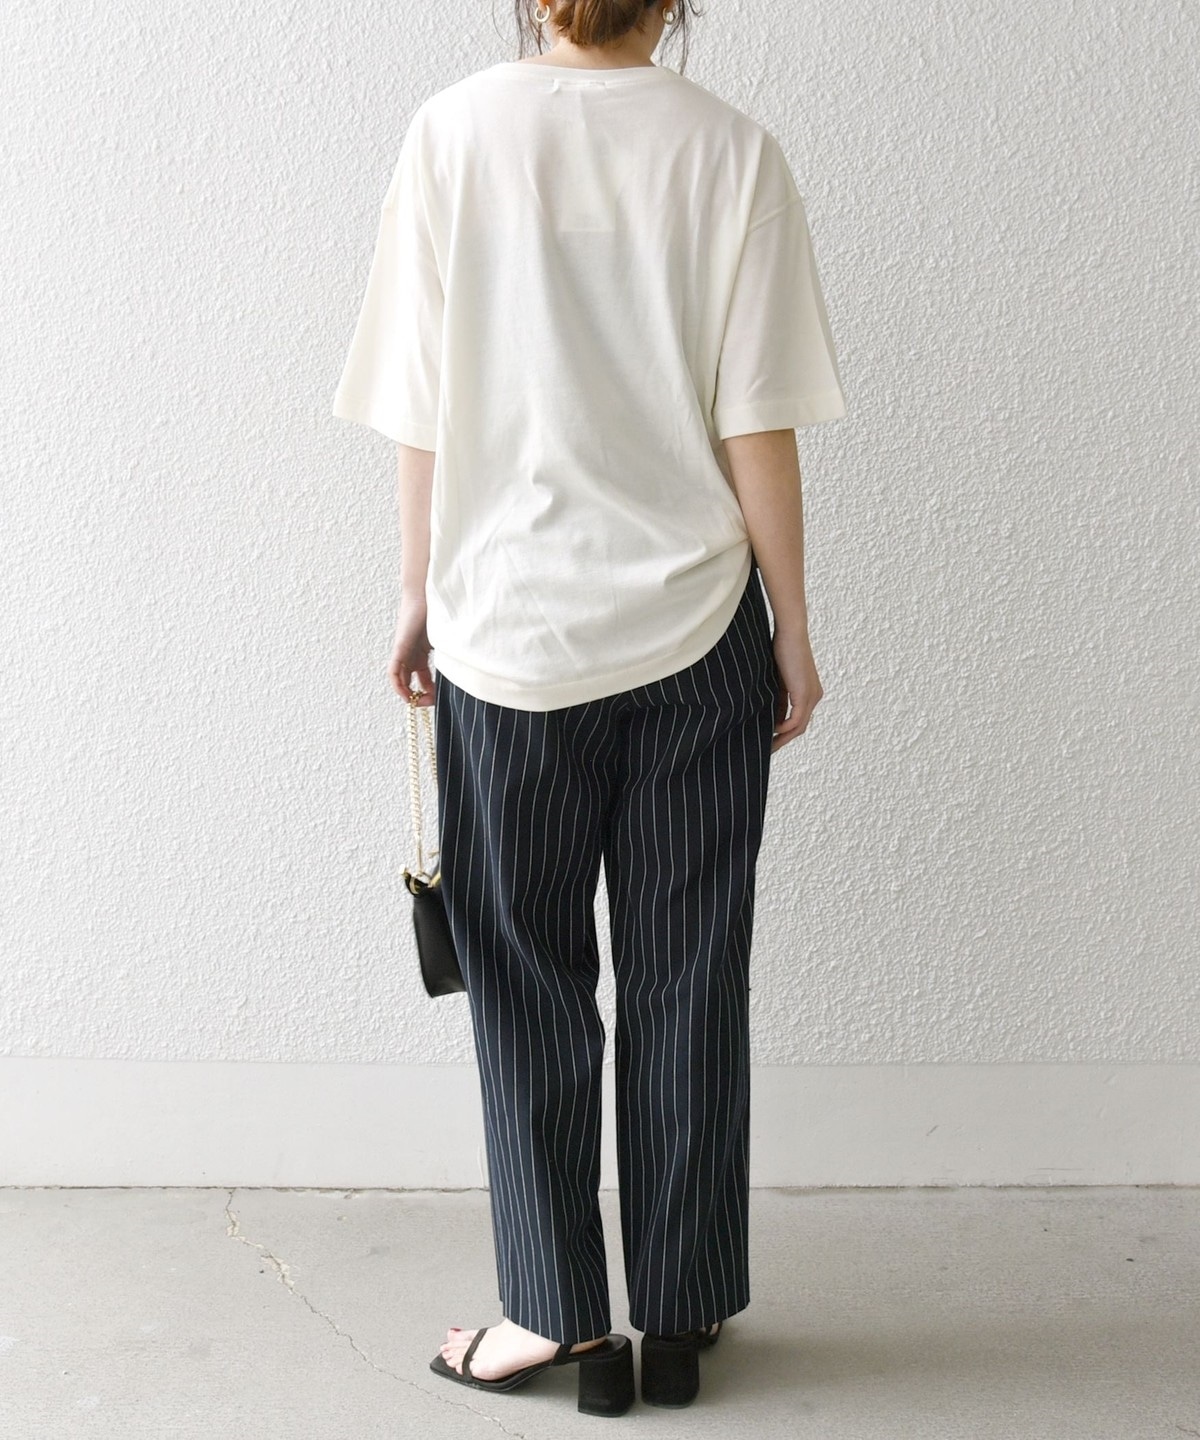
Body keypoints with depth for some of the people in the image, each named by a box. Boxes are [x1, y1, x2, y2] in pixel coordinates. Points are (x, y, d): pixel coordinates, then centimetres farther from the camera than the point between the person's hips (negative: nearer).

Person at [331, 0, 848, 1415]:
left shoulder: (453, 133, -4)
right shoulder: (729, 150, -4)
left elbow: (423, 416, -2)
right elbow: (756, 425, -5)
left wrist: (421, 596, 10)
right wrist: (792, 625, 5)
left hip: (508, 632, 0)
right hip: (695, 634, 1)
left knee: (527, 981, 12)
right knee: (686, 982, 11)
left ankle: (560, 1316, 20)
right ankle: (682, 1313, 23)